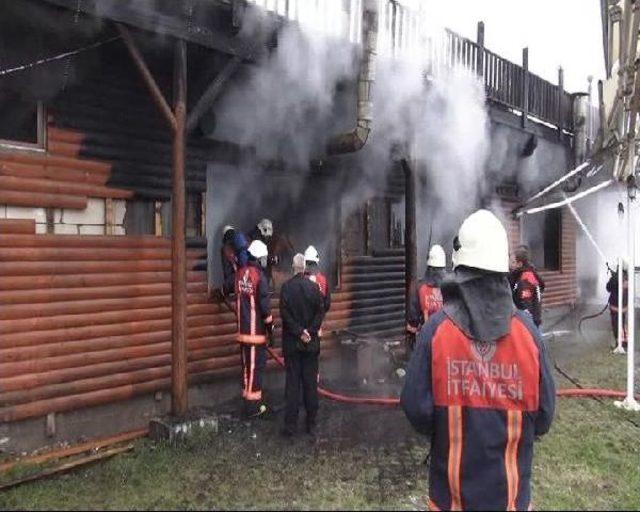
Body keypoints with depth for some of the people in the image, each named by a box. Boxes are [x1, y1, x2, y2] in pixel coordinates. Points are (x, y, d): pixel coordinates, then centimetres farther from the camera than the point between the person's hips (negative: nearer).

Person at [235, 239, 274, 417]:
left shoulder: (240, 273, 5)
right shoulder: (259, 276, -15)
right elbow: (264, 304, -15)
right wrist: (271, 328, -7)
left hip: (243, 330, 7)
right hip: (256, 331, -7)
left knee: (247, 365, 17)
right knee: (255, 366, 0)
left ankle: (247, 397, 28)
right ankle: (252, 405, 6)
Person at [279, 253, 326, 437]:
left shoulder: (286, 287, -8)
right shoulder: (314, 287, -3)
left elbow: (285, 314, -12)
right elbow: (320, 312, -5)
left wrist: (300, 332, -8)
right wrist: (308, 332, -5)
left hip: (292, 342, -1)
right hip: (311, 343, 1)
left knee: (292, 383, 3)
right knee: (311, 382, 9)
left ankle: (291, 425, 5)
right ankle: (311, 423, 15)